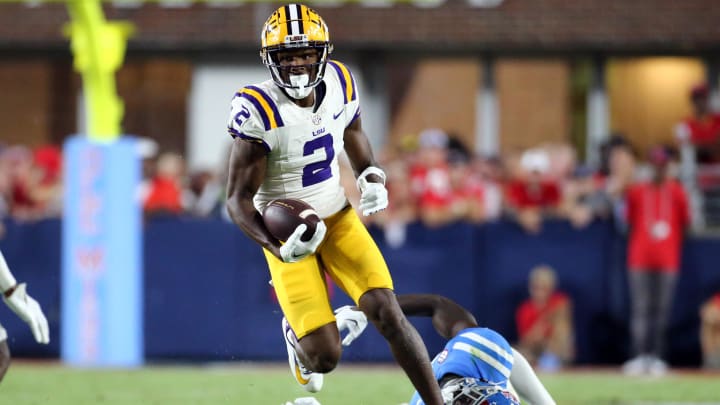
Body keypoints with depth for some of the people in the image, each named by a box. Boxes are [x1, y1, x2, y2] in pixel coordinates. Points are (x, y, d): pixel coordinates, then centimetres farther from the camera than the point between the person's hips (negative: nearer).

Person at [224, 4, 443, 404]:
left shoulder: (339, 83, -6)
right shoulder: (257, 111, -23)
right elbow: (239, 199, -17)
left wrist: (371, 176, 0)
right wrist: (279, 248, -32)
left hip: (338, 220, 4)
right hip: (287, 234, -4)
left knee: (387, 313, -15)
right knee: (323, 357, -9)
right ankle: (296, 334, 29)